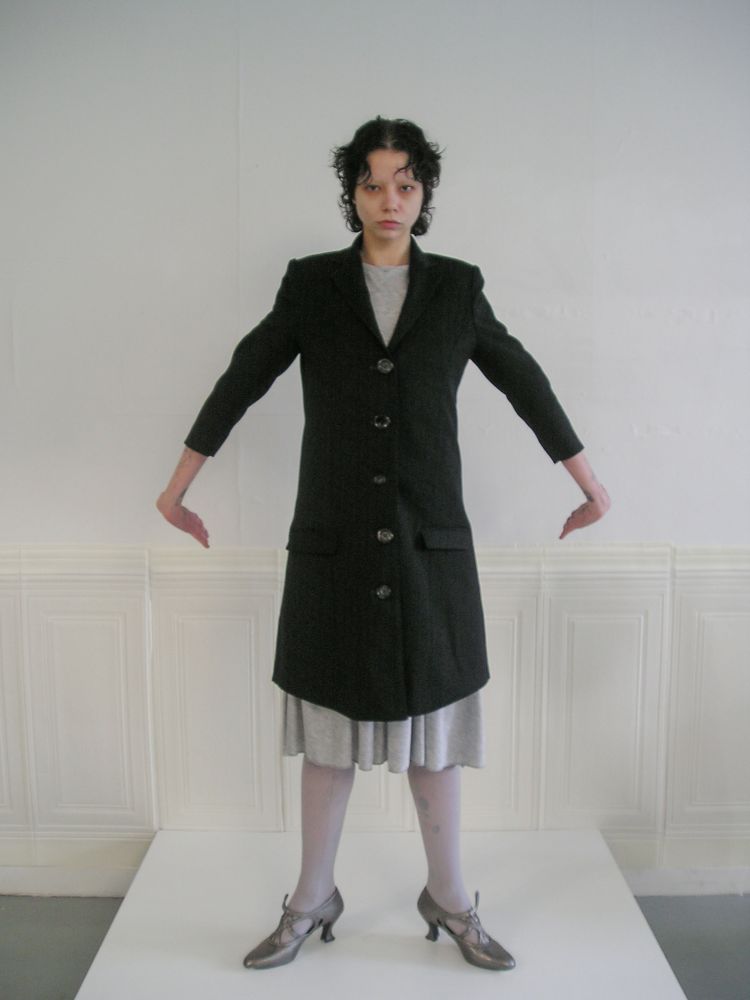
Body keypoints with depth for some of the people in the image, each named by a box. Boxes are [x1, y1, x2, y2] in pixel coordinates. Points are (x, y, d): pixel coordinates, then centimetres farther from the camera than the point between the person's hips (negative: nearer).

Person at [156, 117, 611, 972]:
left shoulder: (457, 288, 4)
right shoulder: (310, 285, 2)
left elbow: (525, 384, 12)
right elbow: (241, 382, 7)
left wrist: (589, 484, 17)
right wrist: (177, 487, 11)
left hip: (431, 547, 0)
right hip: (332, 545, 0)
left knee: (434, 727, 10)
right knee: (329, 731, 10)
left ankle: (450, 900, 29)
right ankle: (311, 903, 29)